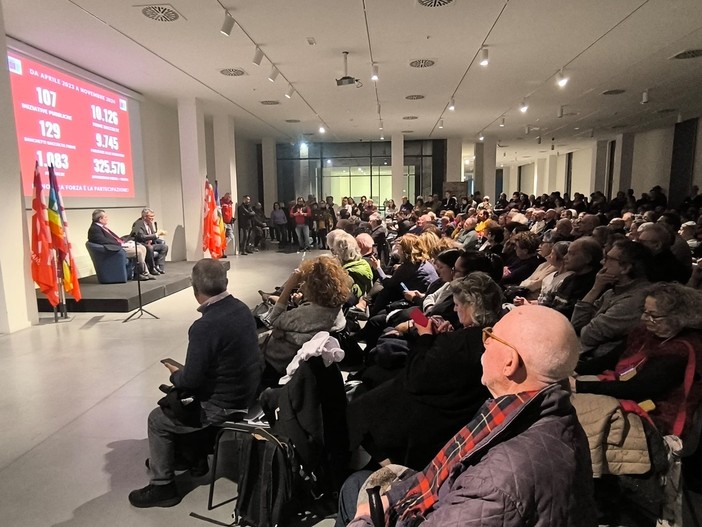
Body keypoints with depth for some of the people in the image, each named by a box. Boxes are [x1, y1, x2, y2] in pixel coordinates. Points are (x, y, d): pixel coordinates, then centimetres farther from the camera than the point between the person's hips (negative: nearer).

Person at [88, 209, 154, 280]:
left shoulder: (102, 227, 19)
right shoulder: (94, 229, -12)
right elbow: (104, 241, -22)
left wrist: (125, 242, 5)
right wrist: (122, 244, -18)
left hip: (119, 245, 11)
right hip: (114, 250, -11)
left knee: (142, 248, 1)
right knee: (138, 251, -19)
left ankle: (138, 273, 0)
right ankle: (144, 273, -2)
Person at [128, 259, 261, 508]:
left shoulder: (205, 326, -29)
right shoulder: (242, 308, -4)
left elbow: (192, 380, -22)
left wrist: (175, 374, 0)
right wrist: (185, 372, 14)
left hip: (224, 406, -8)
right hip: (247, 391, 8)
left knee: (158, 419, 12)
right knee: (175, 399, 29)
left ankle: (162, 486, 25)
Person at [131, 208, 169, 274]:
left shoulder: (152, 223, 6)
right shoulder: (138, 224, -17)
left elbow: (153, 236, 7)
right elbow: (142, 237, -30)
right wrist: (156, 235, -29)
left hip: (149, 244, 8)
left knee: (164, 246, -5)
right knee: (150, 248, -37)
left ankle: (159, 266, -12)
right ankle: (152, 268, -22)